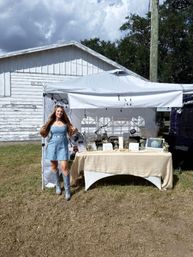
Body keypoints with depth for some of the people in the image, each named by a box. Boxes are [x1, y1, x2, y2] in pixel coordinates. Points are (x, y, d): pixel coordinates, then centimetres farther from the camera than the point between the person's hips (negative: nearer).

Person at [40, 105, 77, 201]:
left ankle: (67, 190, 0)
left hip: (63, 146, -1)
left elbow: (70, 133, 11)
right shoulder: (50, 122, 1)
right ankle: (57, 185, 31)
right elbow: (44, 134, 9)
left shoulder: (66, 122, 1)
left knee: (64, 167, -9)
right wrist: (42, 131, -13)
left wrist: (74, 130, -10)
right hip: (52, 146, 1)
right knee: (54, 166, 10)